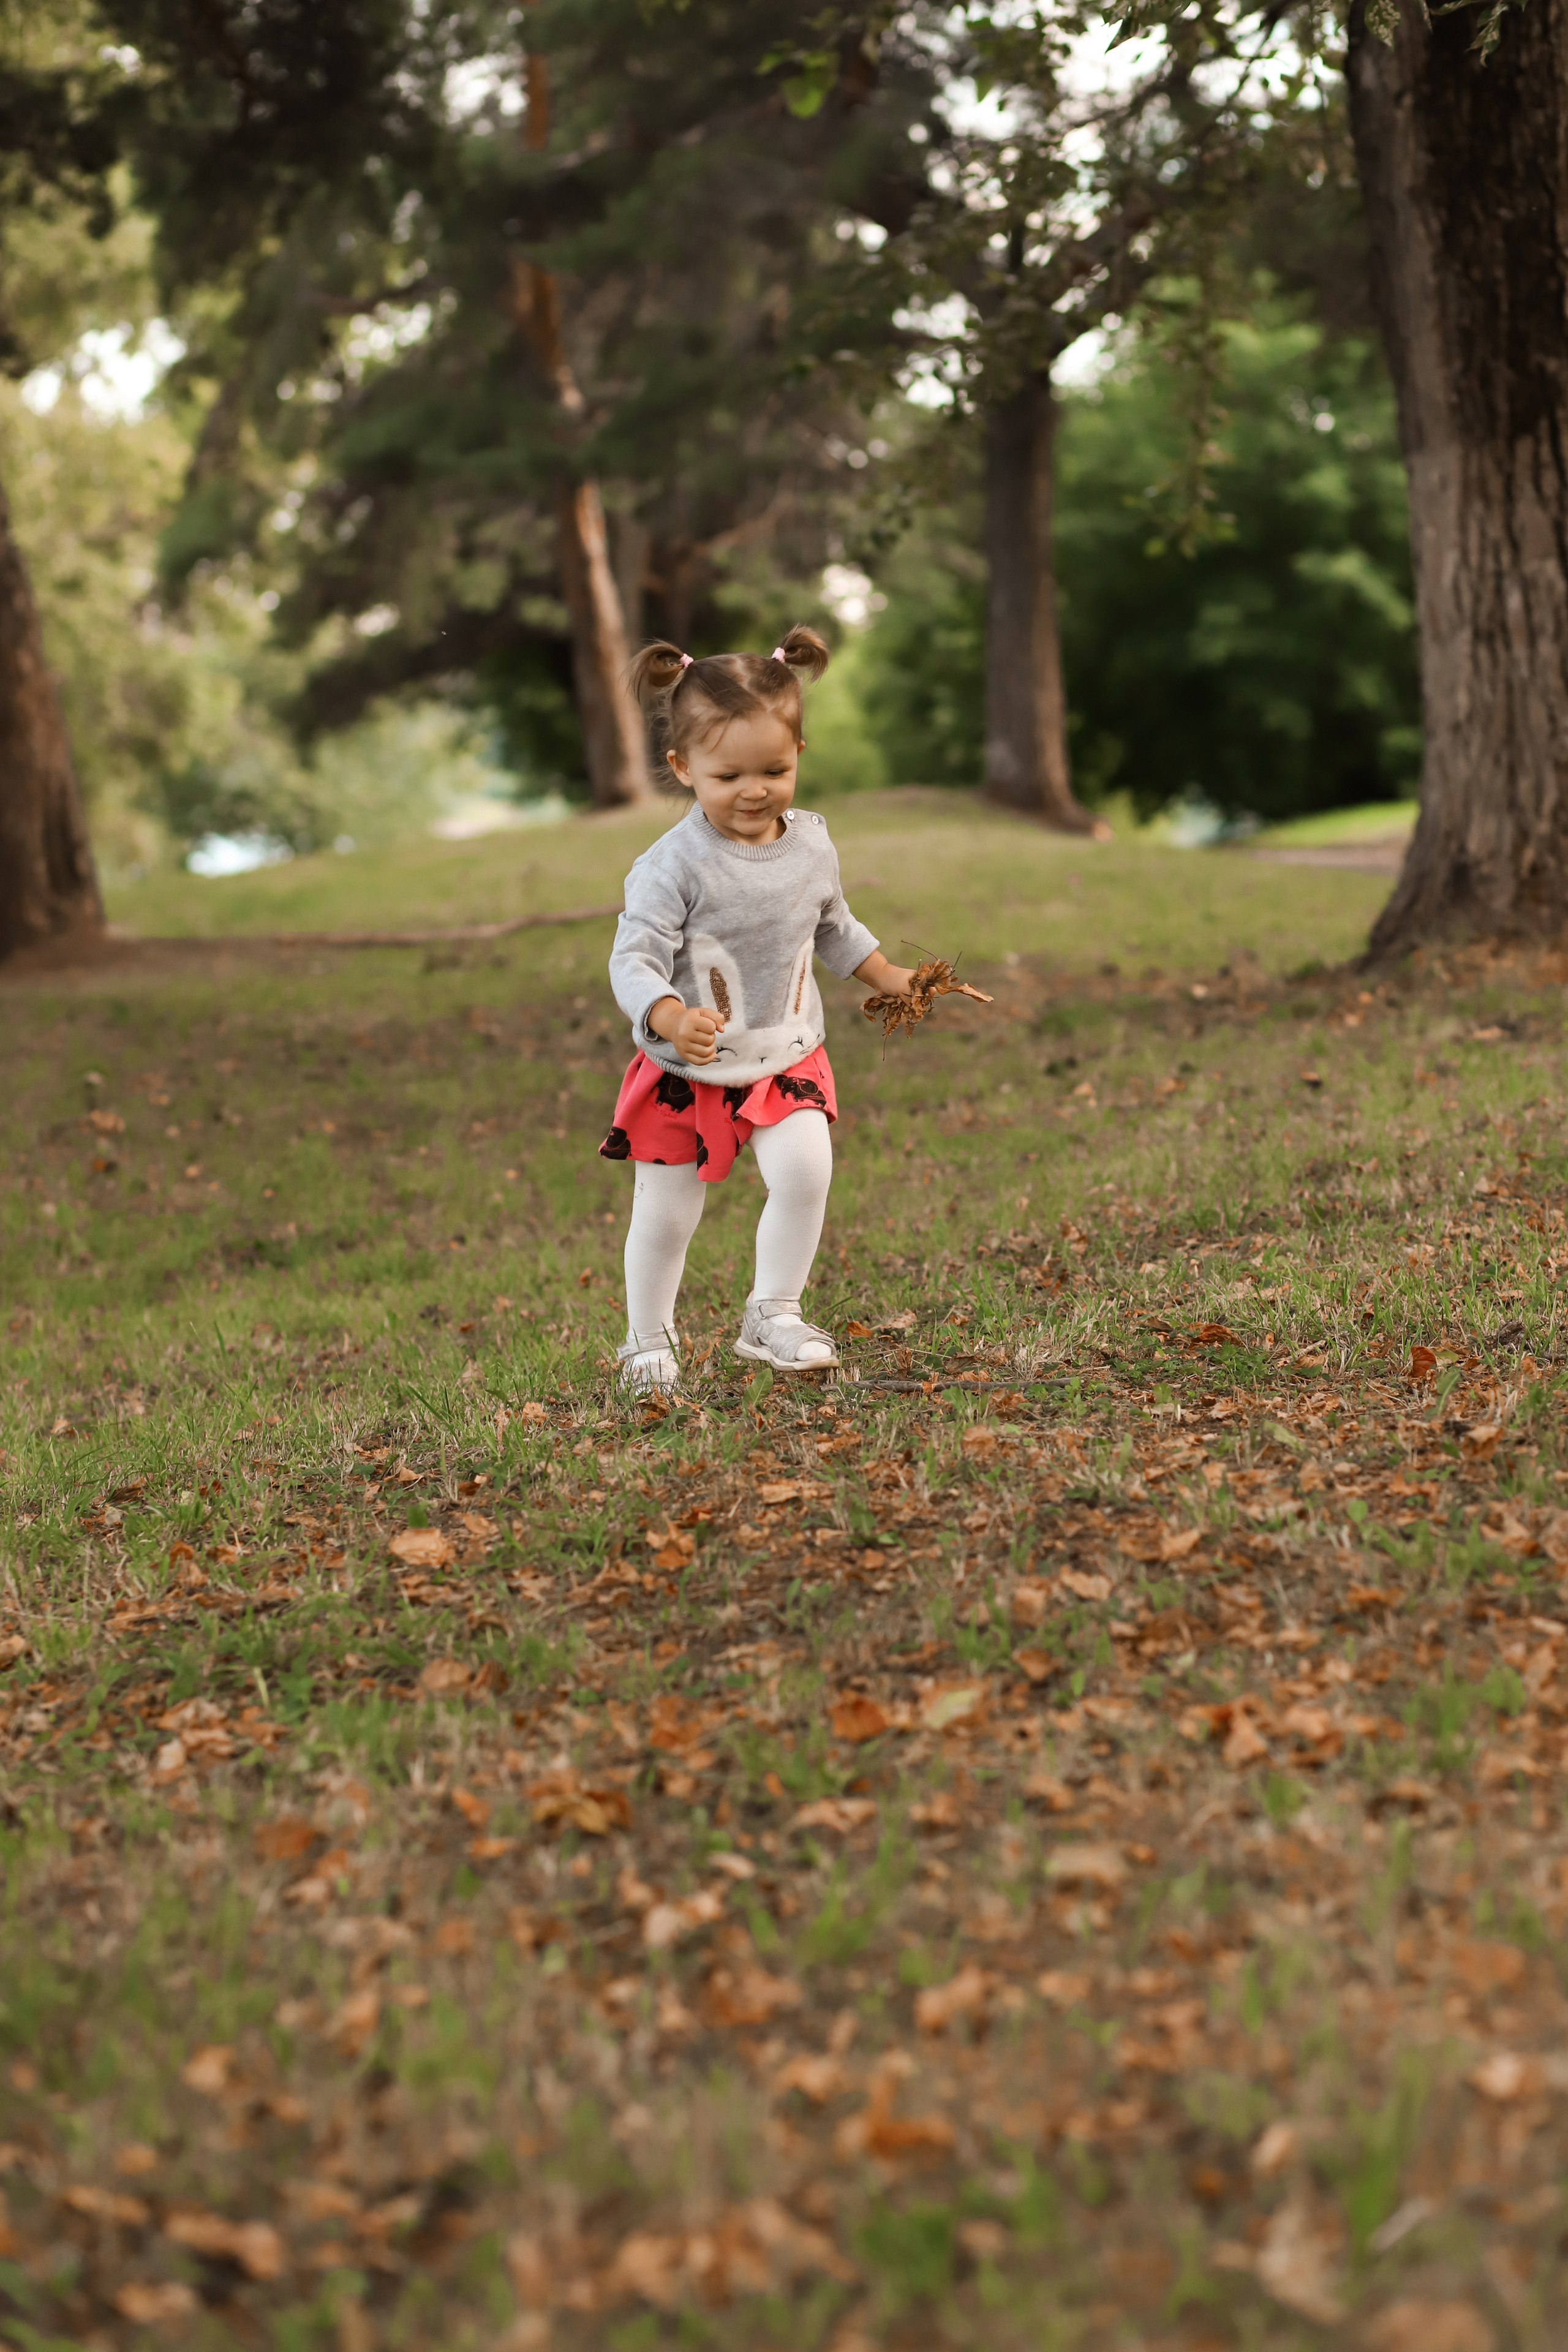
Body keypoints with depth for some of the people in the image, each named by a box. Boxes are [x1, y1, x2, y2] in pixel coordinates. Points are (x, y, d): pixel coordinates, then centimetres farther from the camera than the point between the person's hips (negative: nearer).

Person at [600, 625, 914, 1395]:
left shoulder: (811, 845, -2)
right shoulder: (674, 866, -21)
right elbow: (635, 960, -25)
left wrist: (889, 976, 18)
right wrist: (670, 1019, -42)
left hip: (786, 1057, 3)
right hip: (685, 1071, -3)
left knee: (806, 1170, -19)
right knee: (666, 1212, 6)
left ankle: (773, 1313, 0)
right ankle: (648, 1341, 28)